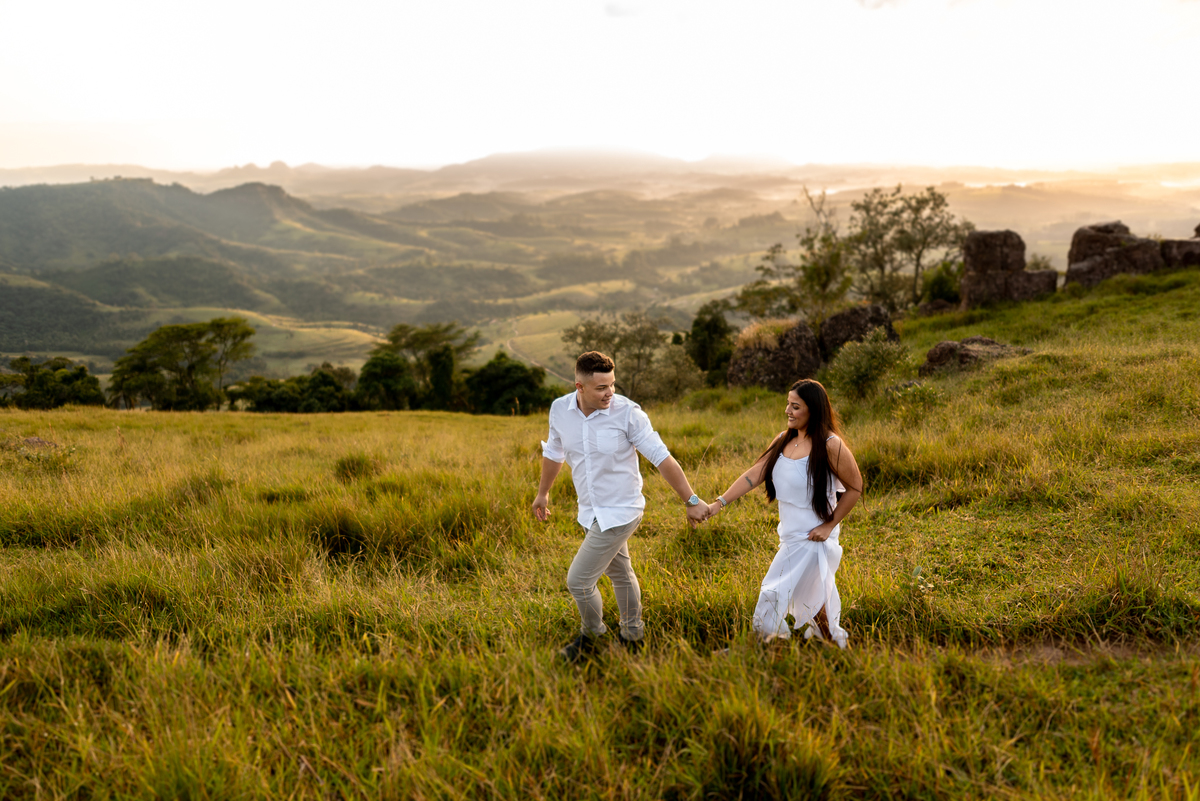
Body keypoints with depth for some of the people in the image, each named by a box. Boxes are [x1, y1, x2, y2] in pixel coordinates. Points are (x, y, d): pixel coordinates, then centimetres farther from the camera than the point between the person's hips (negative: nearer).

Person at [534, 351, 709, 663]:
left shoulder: (628, 413, -21)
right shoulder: (560, 409, -8)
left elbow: (662, 458, -17)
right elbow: (554, 452, 12)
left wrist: (691, 501, -17)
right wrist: (543, 493, 24)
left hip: (619, 512, -6)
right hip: (591, 510, 6)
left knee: (578, 580, -5)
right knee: (619, 573, 24)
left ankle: (591, 635, 24)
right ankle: (632, 637, 45)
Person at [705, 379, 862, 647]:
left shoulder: (830, 446, -17)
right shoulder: (783, 441, 3)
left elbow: (855, 487, -10)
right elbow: (754, 475, -1)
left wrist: (830, 525, -12)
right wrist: (719, 503, -9)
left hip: (812, 537, -7)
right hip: (790, 535, 7)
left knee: (778, 595, -5)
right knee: (812, 597, 21)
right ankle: (835, 642, 40)